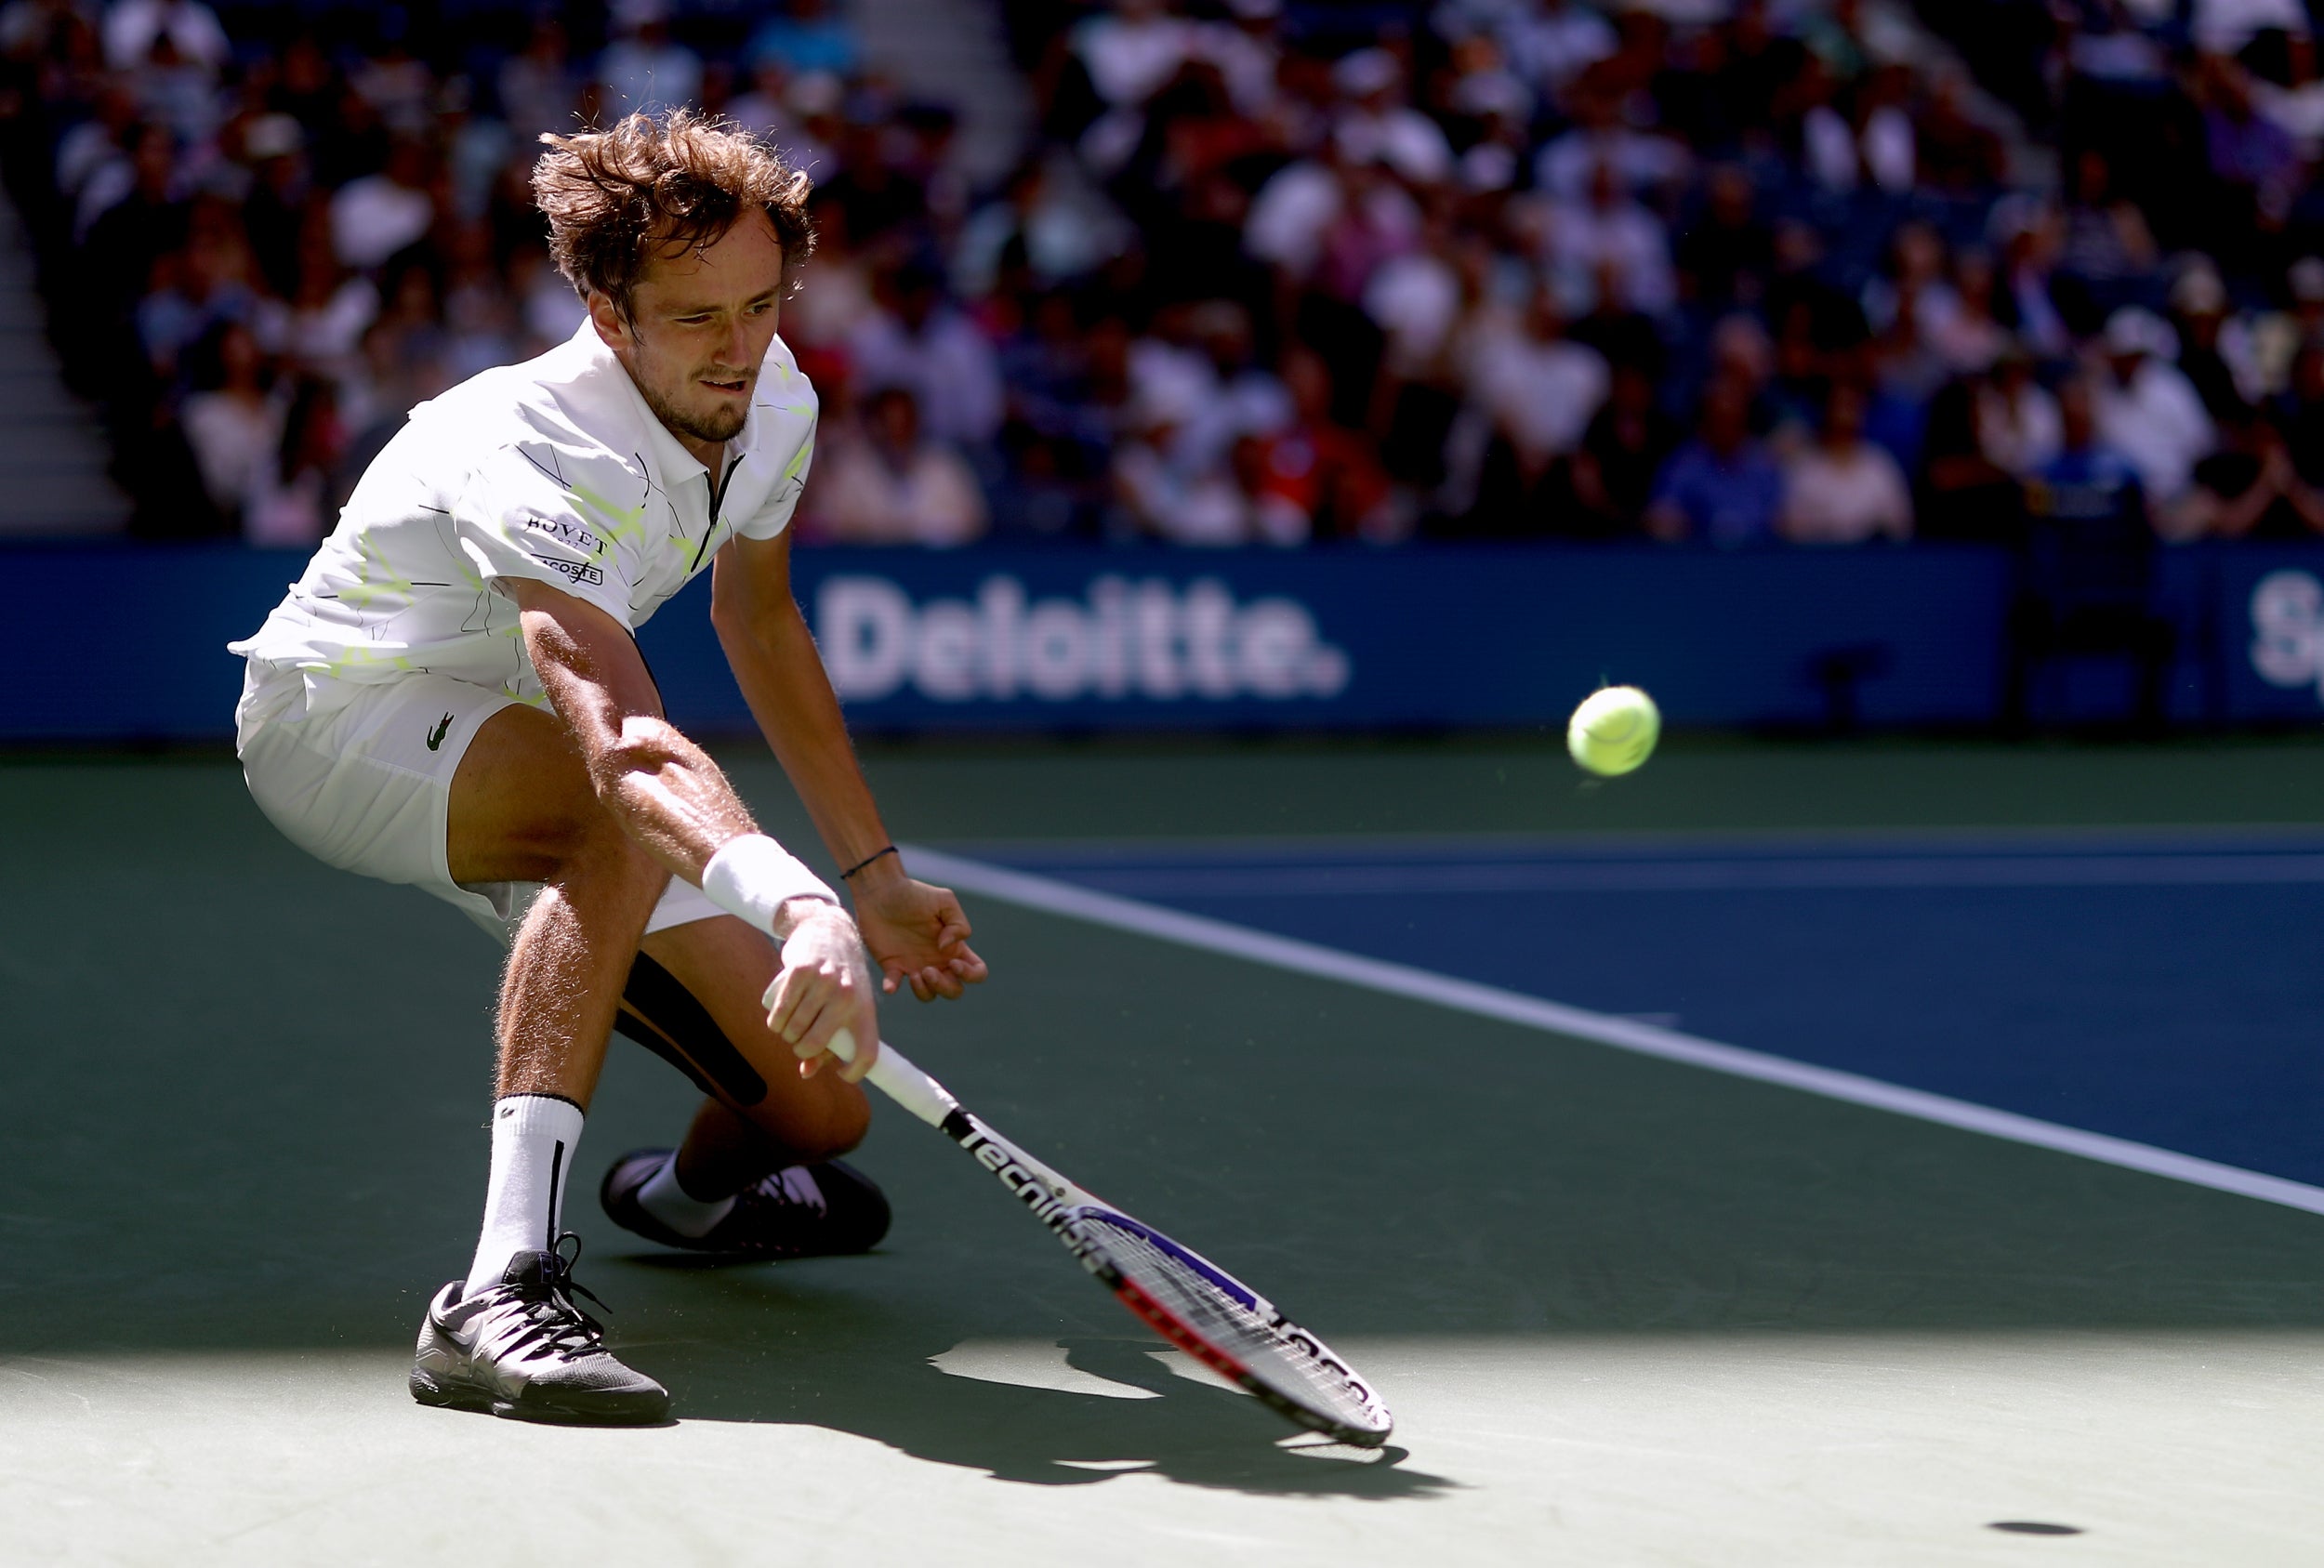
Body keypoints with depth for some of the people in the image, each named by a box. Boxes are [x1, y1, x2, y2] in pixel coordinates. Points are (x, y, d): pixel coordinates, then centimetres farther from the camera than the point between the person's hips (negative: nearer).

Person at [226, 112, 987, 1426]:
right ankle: (507, 1289, -47)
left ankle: (697, 1187, 37)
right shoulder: (537, 463, -37)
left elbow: (758, 621, 10)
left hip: (525, 736, 7)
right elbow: (623, 745, -54)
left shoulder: (774, 404, -11)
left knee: (815, 1105, -3)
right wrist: (793, 908, -70)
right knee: (633, 817, -42)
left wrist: (875, 874, 8)